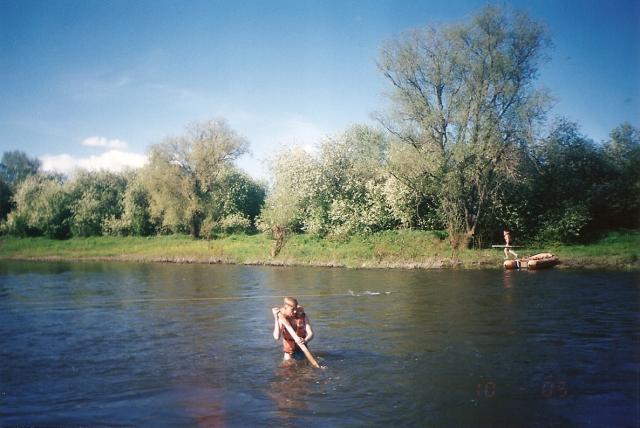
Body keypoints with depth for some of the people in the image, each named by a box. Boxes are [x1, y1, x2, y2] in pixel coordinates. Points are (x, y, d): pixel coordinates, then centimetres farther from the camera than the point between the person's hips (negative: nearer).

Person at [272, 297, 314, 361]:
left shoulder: (303, 316, -10)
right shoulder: (281, 318, -13)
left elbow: (310, 333, -14)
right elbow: (277, 337, -27)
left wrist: (305, 341, -37)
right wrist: (276, 318, -32)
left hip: (301, 350, 1)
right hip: (288, 352, -1)